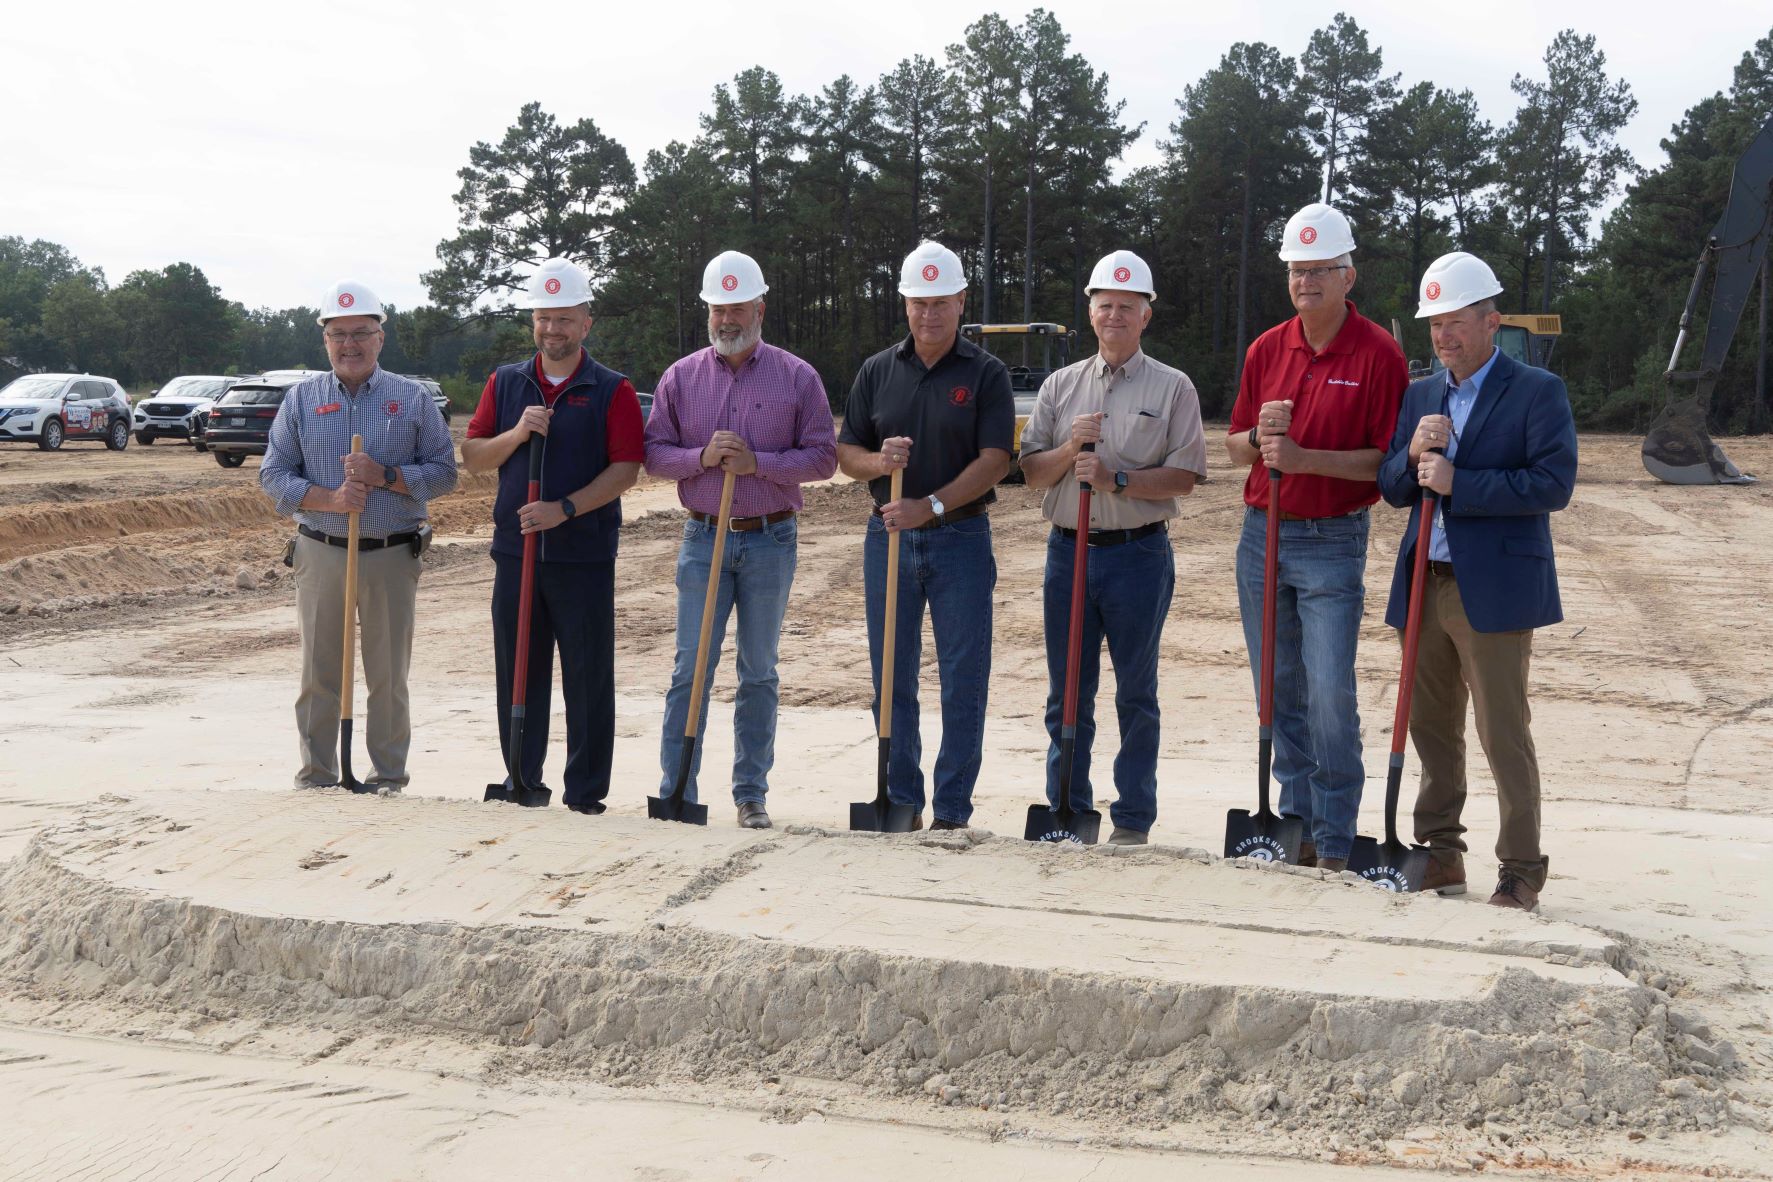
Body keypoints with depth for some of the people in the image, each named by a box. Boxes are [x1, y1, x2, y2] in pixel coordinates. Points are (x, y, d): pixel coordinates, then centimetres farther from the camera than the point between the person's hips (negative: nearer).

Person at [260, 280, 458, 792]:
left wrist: (385, 475, -13)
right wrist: (330, 500, -11)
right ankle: (317, 774, 15)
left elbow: (443, 471, 2)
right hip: (320, 553, 1)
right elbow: (273, 475, 5)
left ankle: (389, 777, 12)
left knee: (388, 675, 2)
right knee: (319, 673, 5)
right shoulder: (301, 398, 9)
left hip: (393, 556, -1)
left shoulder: (413, 399, 5)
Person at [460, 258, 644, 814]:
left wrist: (565, 508, -17)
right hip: (515, 549, 4)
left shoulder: (612, 390, 0)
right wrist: (517, 433, -10)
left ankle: (586, 791, 9)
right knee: (517, 671, 9)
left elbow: (626, 468, -7)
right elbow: (472, 455, 8)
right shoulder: (506, 382, 12)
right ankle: (521, 780, 20)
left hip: (585, 554, -3)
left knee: (588, 675, 1)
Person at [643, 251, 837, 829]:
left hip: (770, 541, -1)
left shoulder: (797, 376, 2)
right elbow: (653, 453, 6)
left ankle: (751, 793, 15)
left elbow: (823, 456, -2)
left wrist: (758, 462, -15)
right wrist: (701, 457, -13)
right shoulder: (681, 376, 7)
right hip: (703, 539, 1)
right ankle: (676, 791, 5)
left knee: (759, 672, 6)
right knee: (690, 668, 0)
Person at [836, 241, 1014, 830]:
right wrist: (878, 461, -14)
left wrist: (931, 505, -20)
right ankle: (902, 800, 19)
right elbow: (845, 454, 8)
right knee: (892, 679, 7)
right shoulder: (878, 371, 9)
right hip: (889, 535, 3)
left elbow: (994, 461, -10)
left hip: (961, 537, -3)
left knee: (963, 681, -1)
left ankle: (952, 809, 7)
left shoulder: (986, 373, -1)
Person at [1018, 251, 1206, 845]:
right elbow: (1032, 471, 8)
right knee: (1067, 690, 8)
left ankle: (1134, 815, 13)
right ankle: (1066, 807, 18)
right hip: (1068, 548, 3)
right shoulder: (1060, 385, 12)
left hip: (1139, 552, -3)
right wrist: (1069, 448, -11)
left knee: (1136, 693, 4)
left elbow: (1183, 476, -6)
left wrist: (1116, 479, -17)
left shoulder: (1172, 388, 2)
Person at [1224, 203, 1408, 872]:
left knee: (1330, 697, -8)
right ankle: (1294, 825, 19)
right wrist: (1260, 439, -8)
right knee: (1280, 694, 9)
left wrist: (1305, 457, -20)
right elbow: (1235, 446, 15)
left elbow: (1389, 459, -10)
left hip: (1332, 543, -5)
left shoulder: (1378, 354, -6)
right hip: (1261, 535, 5)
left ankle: (1334, 844, 2)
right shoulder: (1267, 349, 10)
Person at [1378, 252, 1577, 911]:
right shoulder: (1419, 396, 14)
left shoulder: (1537, 392, -4)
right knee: (1431, 728, 12)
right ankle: (1441, 855, 23)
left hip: (1494, 590, -6)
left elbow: (1554, 484, -15)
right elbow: (1393, 489, 12)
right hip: (1425, 585, 6)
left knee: (1504, 734, -3)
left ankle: (1522, 870, 7)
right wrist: (1412, 454, -9)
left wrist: (1457, 483, -18)